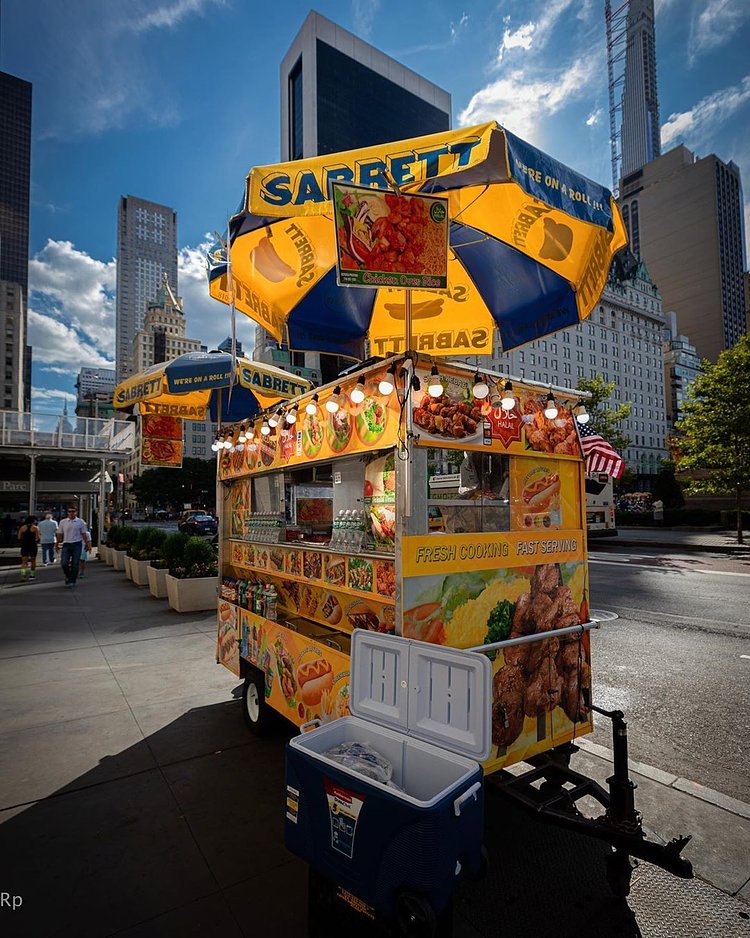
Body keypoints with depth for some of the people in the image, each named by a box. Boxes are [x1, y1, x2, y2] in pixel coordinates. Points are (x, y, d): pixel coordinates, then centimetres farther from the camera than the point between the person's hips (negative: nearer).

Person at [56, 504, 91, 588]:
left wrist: (87, 544, 5)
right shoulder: (63, 522, 6)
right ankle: (68, 576, 25)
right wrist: (57, 544, 10)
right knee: (64, 563, -4)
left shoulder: (80, 522, 3)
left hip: (77, 544, -1)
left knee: (75, 564, 0)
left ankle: (72, 581, 10)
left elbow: (84, 534, 7)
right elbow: (60, 534, 11)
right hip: (66, 544, 1)